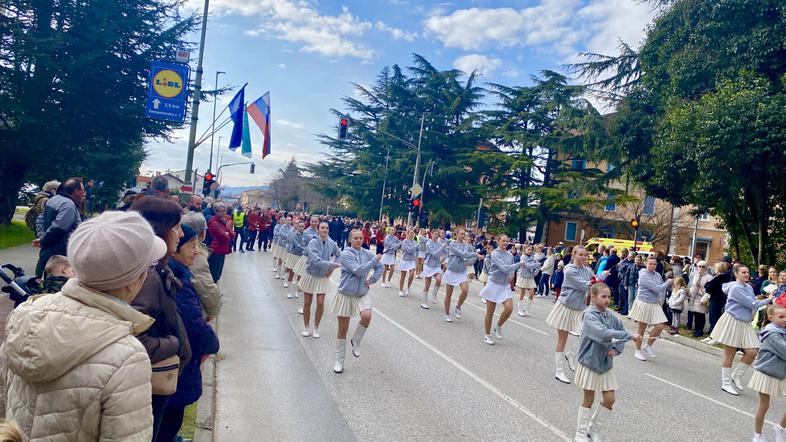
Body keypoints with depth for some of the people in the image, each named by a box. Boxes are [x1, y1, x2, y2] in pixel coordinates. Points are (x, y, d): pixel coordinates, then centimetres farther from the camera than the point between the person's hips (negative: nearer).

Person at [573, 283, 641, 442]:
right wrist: (631, 336, -33)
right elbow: (603, 334, -33)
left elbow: (622, 332, 9)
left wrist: (617, 349, -10)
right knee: (589, 399, 7)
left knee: (609, 399, 6)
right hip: (589, 362, -6)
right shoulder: (589, 315, -20)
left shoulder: (610, 316, 1)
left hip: (606, 363, 6)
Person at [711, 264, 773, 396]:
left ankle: (736, 375, 18)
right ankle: (726, 383, 15)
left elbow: (752, 304, 17)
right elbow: (752, 304, -19)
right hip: (732, 322, -7)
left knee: (752, 352, -2)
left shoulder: (749, 287, 9)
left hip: (745, 323, 7)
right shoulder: (735, 288, -17)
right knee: (729, 354, 3)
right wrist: (768, 300, -8)